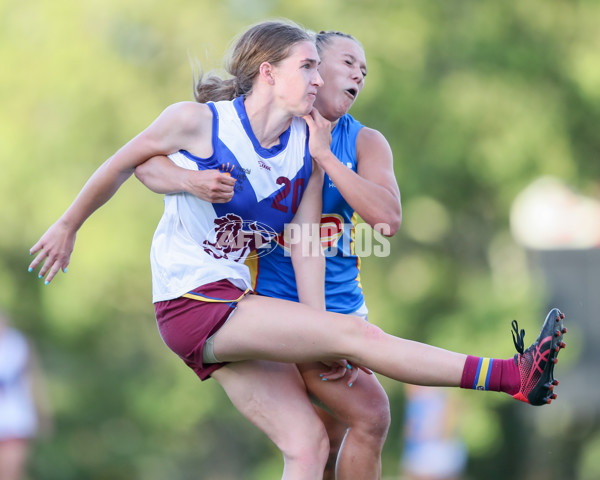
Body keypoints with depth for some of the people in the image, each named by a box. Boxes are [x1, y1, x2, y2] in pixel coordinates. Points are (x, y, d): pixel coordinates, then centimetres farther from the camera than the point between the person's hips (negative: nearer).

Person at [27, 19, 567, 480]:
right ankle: (515, 376, -23)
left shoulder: (307, 147, 4)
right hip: (191, 303, -7)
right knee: (356, 333, -17)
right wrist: (68, 225, 14)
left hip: (237, 307, 7)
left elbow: (305, 242, 1)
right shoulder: (197, 120, -11)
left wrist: (316, 339, -6)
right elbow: (120, 166, 3)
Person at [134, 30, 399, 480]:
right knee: (370, 414, -17)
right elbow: (147, 162, -10)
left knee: (333, 439, 13)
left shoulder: (365, 143, 2)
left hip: (344, 304, 6)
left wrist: (325, 158, -22)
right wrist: (190, 180, -33)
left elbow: (388, 219, -17)